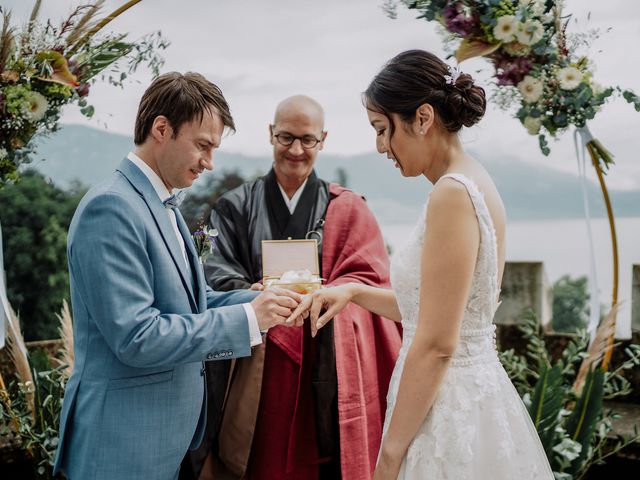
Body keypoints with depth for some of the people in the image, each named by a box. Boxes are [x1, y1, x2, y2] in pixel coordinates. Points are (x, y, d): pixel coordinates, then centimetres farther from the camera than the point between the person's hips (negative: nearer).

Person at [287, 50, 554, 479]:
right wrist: (356, 292, 8)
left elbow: (437, 345, -21)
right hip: (478, 391, 9)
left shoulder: (452, 193, -20)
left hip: (448, 406, -9)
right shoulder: (475, 183, 8)